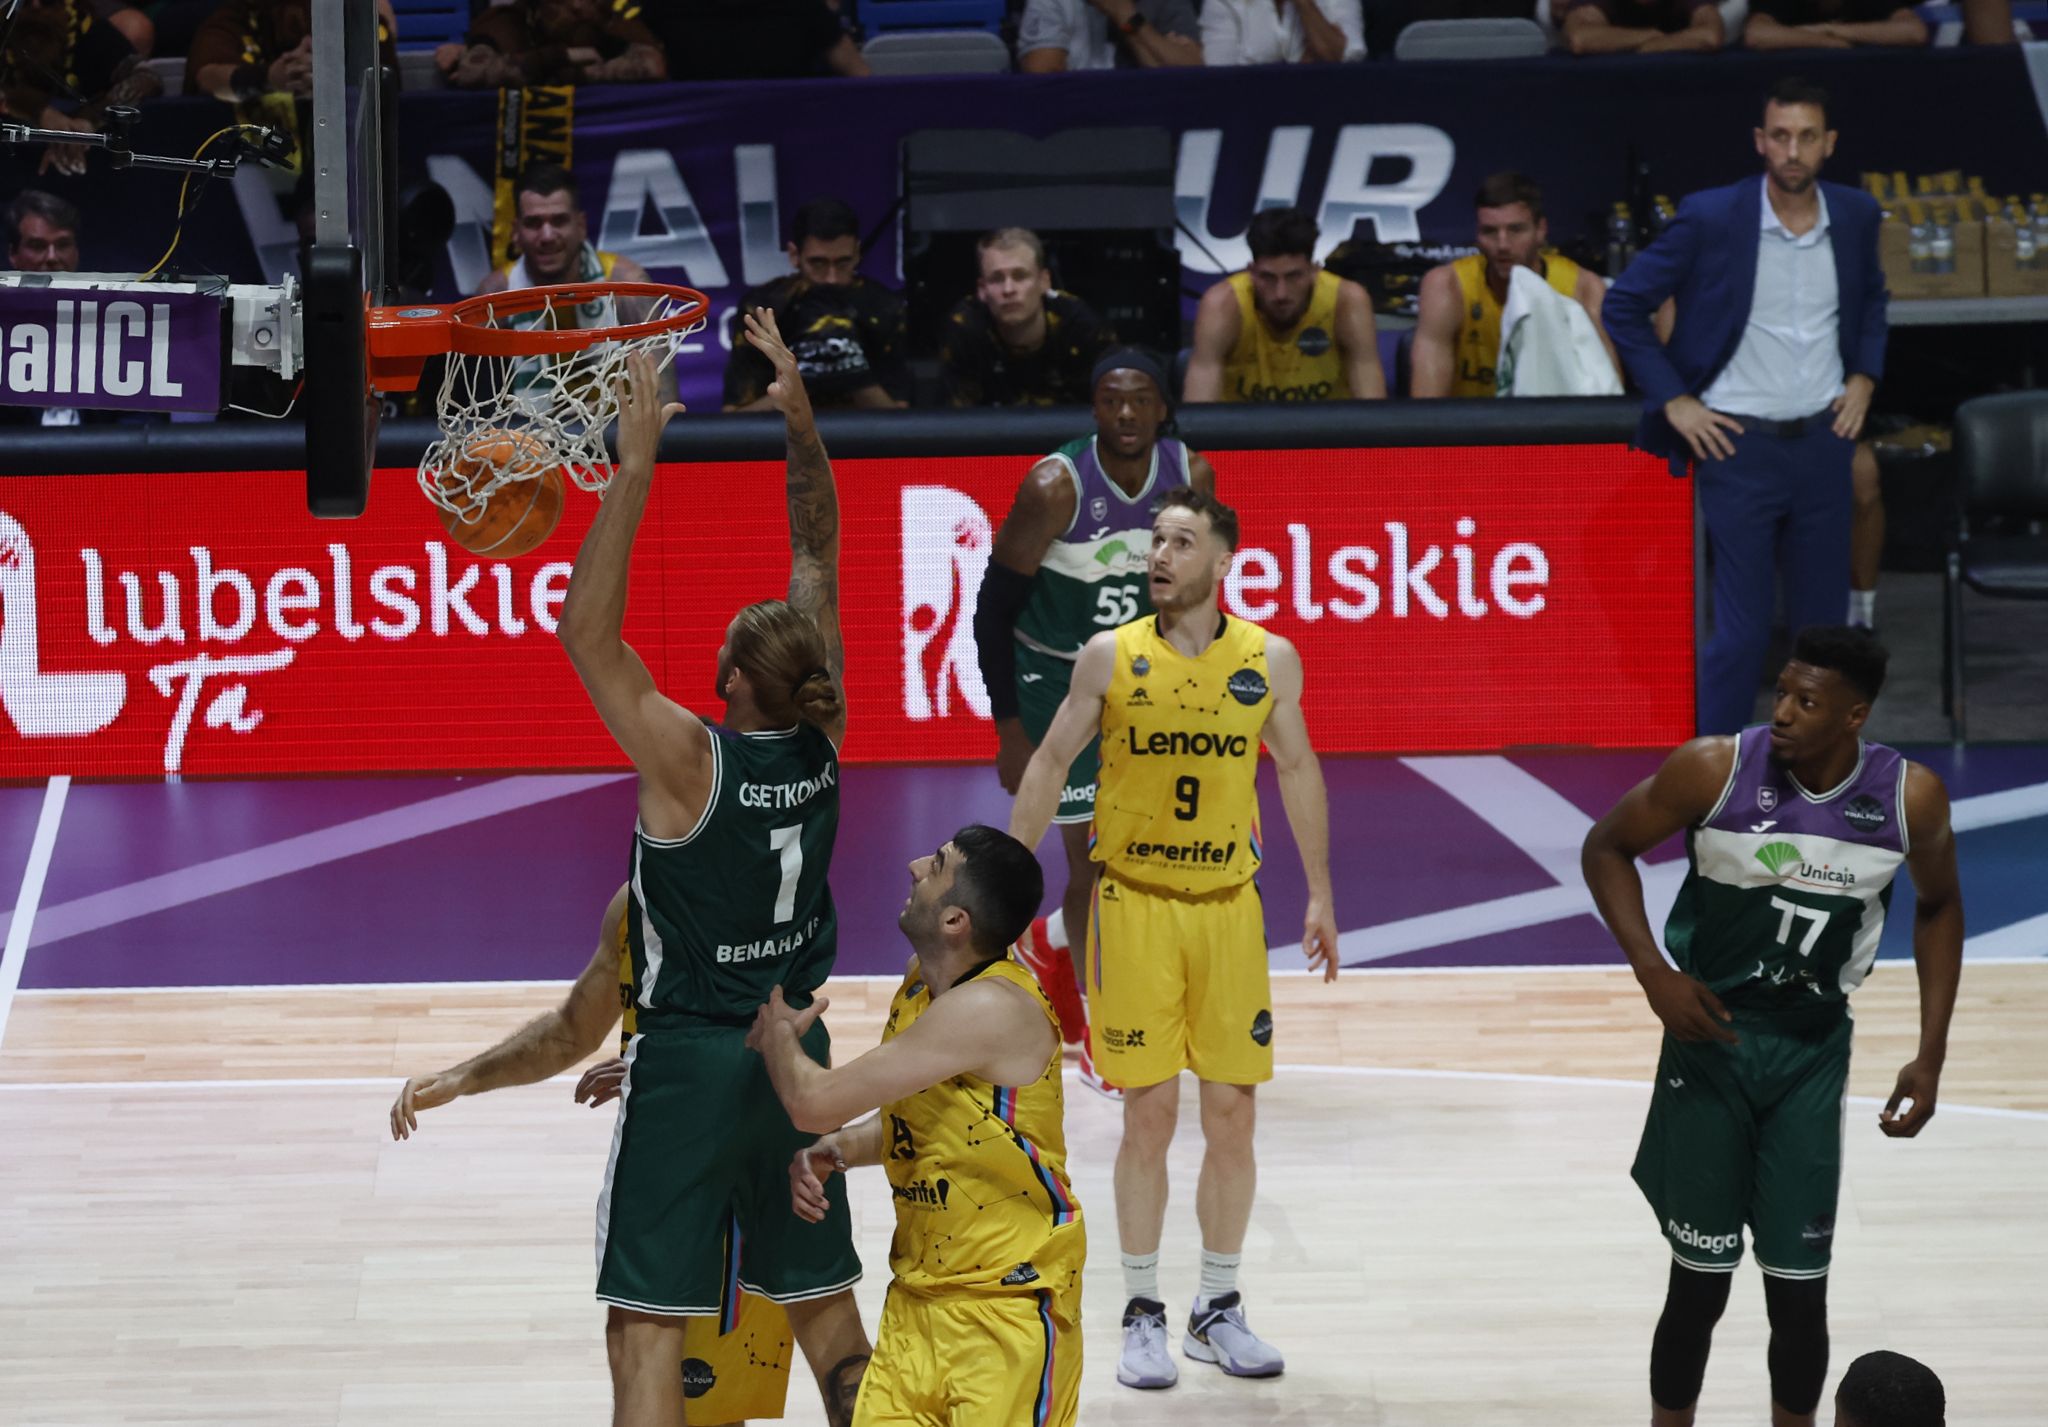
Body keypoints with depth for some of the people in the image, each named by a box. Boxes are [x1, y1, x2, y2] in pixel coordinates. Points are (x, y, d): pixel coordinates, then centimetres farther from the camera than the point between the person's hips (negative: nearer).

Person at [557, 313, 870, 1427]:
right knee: (822, 1302, 16)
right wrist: (800, 423, 2)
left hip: (687, 1062, -6)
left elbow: (586, 633, -24)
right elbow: (819, 562, 5)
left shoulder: (689, 763, -19)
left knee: (648, 1328, -4)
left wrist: (636, 466, -26)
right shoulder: (820, 742, -4)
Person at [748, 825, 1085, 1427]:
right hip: (919, 1294, 8)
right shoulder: (920, 980, 6)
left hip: (1009, 1302, -8)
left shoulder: (989, 1009, -24)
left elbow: (815, 1102, -23)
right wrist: (832, 1153, 3)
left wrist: (778, 1033, -1)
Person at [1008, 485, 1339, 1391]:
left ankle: (1219, 1309, 18)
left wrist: (1320, 893, 10)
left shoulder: (1270, 661, -2)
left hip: (1228, 906, 2)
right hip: (1133, 903, -2)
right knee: (1149, 1113, -1)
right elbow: (1051, 763, 3)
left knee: (1231, 1112, 4)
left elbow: (1297, 770, 10)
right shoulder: (1111, 657, -6)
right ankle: (1142, 1314, 11)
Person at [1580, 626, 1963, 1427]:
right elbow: (1607, 849, -3)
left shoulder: (1910, 798, -11)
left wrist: (1931, 1055, 3)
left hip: (1813, 1052, 2)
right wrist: (1654, 974, -15)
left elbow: (1939, 906, 8)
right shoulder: (1715, 770, -18)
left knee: (1799, 1297, 3)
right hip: (1710, 1036, -2)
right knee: (1699, 1287, 2)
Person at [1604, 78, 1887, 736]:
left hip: (1822, 439, 4)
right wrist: (1674, 401, -7)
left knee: (1824, 624, 10)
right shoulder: (1711, 218, -11)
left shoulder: (1855, 216, 2)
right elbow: (1624, 304, -3)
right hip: (1740, 444, -4)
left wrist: (1864, 376, 9)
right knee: (1742, 630, -4)